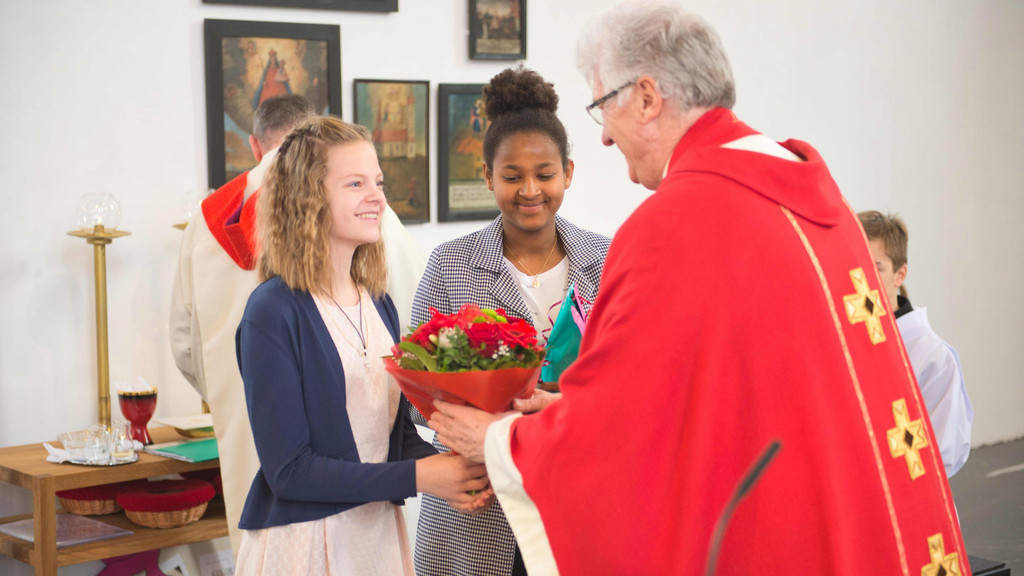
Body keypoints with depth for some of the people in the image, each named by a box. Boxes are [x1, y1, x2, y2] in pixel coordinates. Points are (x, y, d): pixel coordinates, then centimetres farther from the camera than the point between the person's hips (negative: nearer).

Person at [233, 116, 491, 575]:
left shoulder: (379, 304, 6)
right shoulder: (273, 313, -14)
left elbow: (396, 429, 8)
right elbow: (288, 470, -17)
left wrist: (452, 470, -12)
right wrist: (416, 476, -19)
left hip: (380, 532, 6)